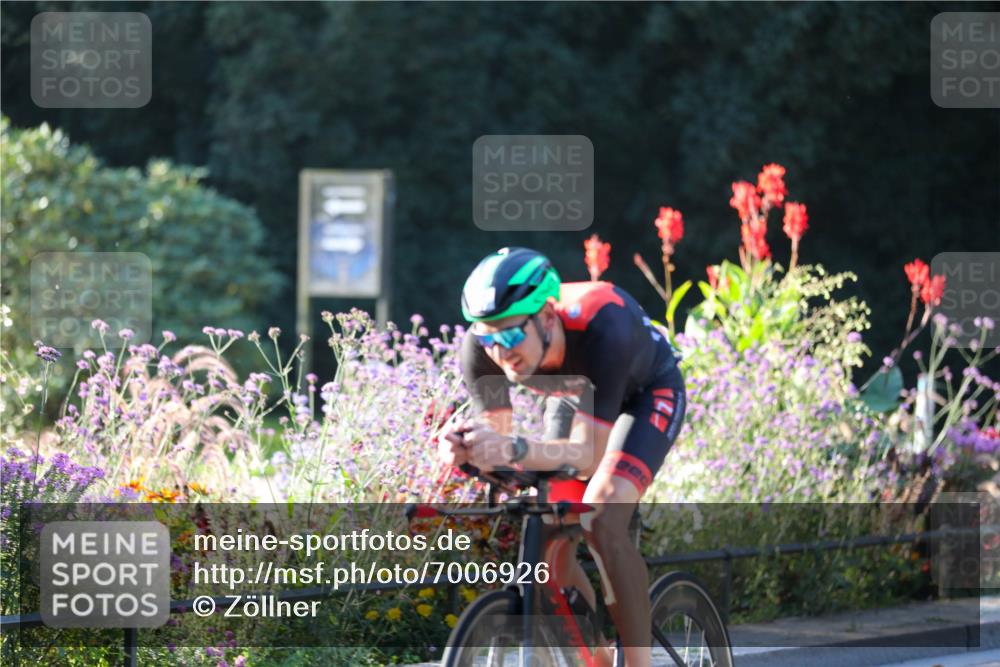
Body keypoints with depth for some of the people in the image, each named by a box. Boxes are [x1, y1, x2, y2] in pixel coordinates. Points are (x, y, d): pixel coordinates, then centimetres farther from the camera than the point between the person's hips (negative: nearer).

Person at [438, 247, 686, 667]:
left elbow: (588, 454, -43)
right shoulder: (482, 346, -29)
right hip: (574, 395, 5)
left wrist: (515, 450, -61)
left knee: (602, 521, -26)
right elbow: (497, 437, -27)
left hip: (645, 393, -5)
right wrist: (465, 449, -50)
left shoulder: (601, 329, -43)